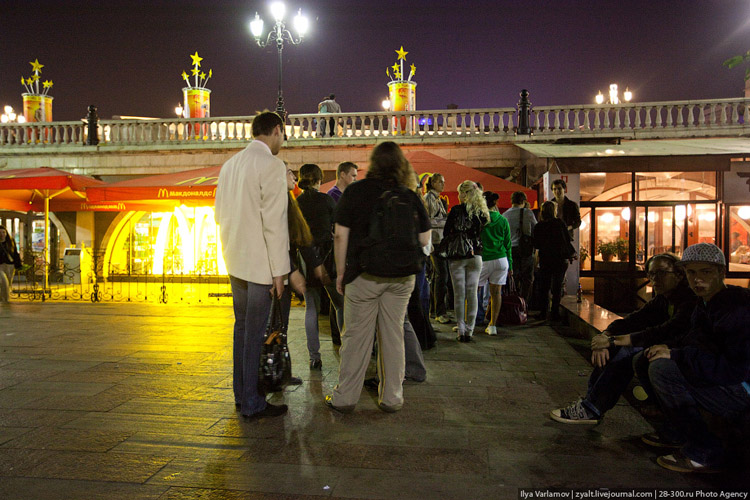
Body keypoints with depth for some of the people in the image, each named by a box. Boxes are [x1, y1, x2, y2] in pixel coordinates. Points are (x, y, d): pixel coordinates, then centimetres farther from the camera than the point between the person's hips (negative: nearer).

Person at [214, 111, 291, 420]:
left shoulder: (230, 164, 12)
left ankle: (240, 394, 27)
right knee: (254, 333, -1)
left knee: (242, 326, 16)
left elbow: (220, 214, 16)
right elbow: (274, 222, -18)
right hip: (260, 262, -8)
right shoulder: (272, 165, -14)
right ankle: (251, 404, 8)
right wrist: (279, 271, -15)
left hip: (235, 261, 8)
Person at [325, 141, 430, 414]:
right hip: (402, 277, 3)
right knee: (393, 335, 10)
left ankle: (344, 397, 14)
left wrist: (340, 272, 3)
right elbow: (424, 240, 5)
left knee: (356, 335, 5)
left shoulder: (356, 191, -4)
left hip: (365, 275, -2)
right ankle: (392, 398, 19)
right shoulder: (411, 197, 1)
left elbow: (341, 236, -5)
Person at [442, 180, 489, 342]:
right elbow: (481, 234, 9)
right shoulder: (482, 212, 4)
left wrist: (448, 247, 13)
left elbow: (446, 232, -2)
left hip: (458, 257, -3)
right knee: (472, 293, 6)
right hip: (475, 256, 3)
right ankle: (470, 330, 8)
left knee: (459, 294, 2)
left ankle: (461, 331, 4)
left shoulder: (456, 210, -7)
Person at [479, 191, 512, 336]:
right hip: (501, 259, 3)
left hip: (483, 259, -3)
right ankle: (492, 325, 10)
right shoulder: (503, 220, 5)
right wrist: (510, 265, 16)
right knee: (496, 292, 7)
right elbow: (507, 243, 10)